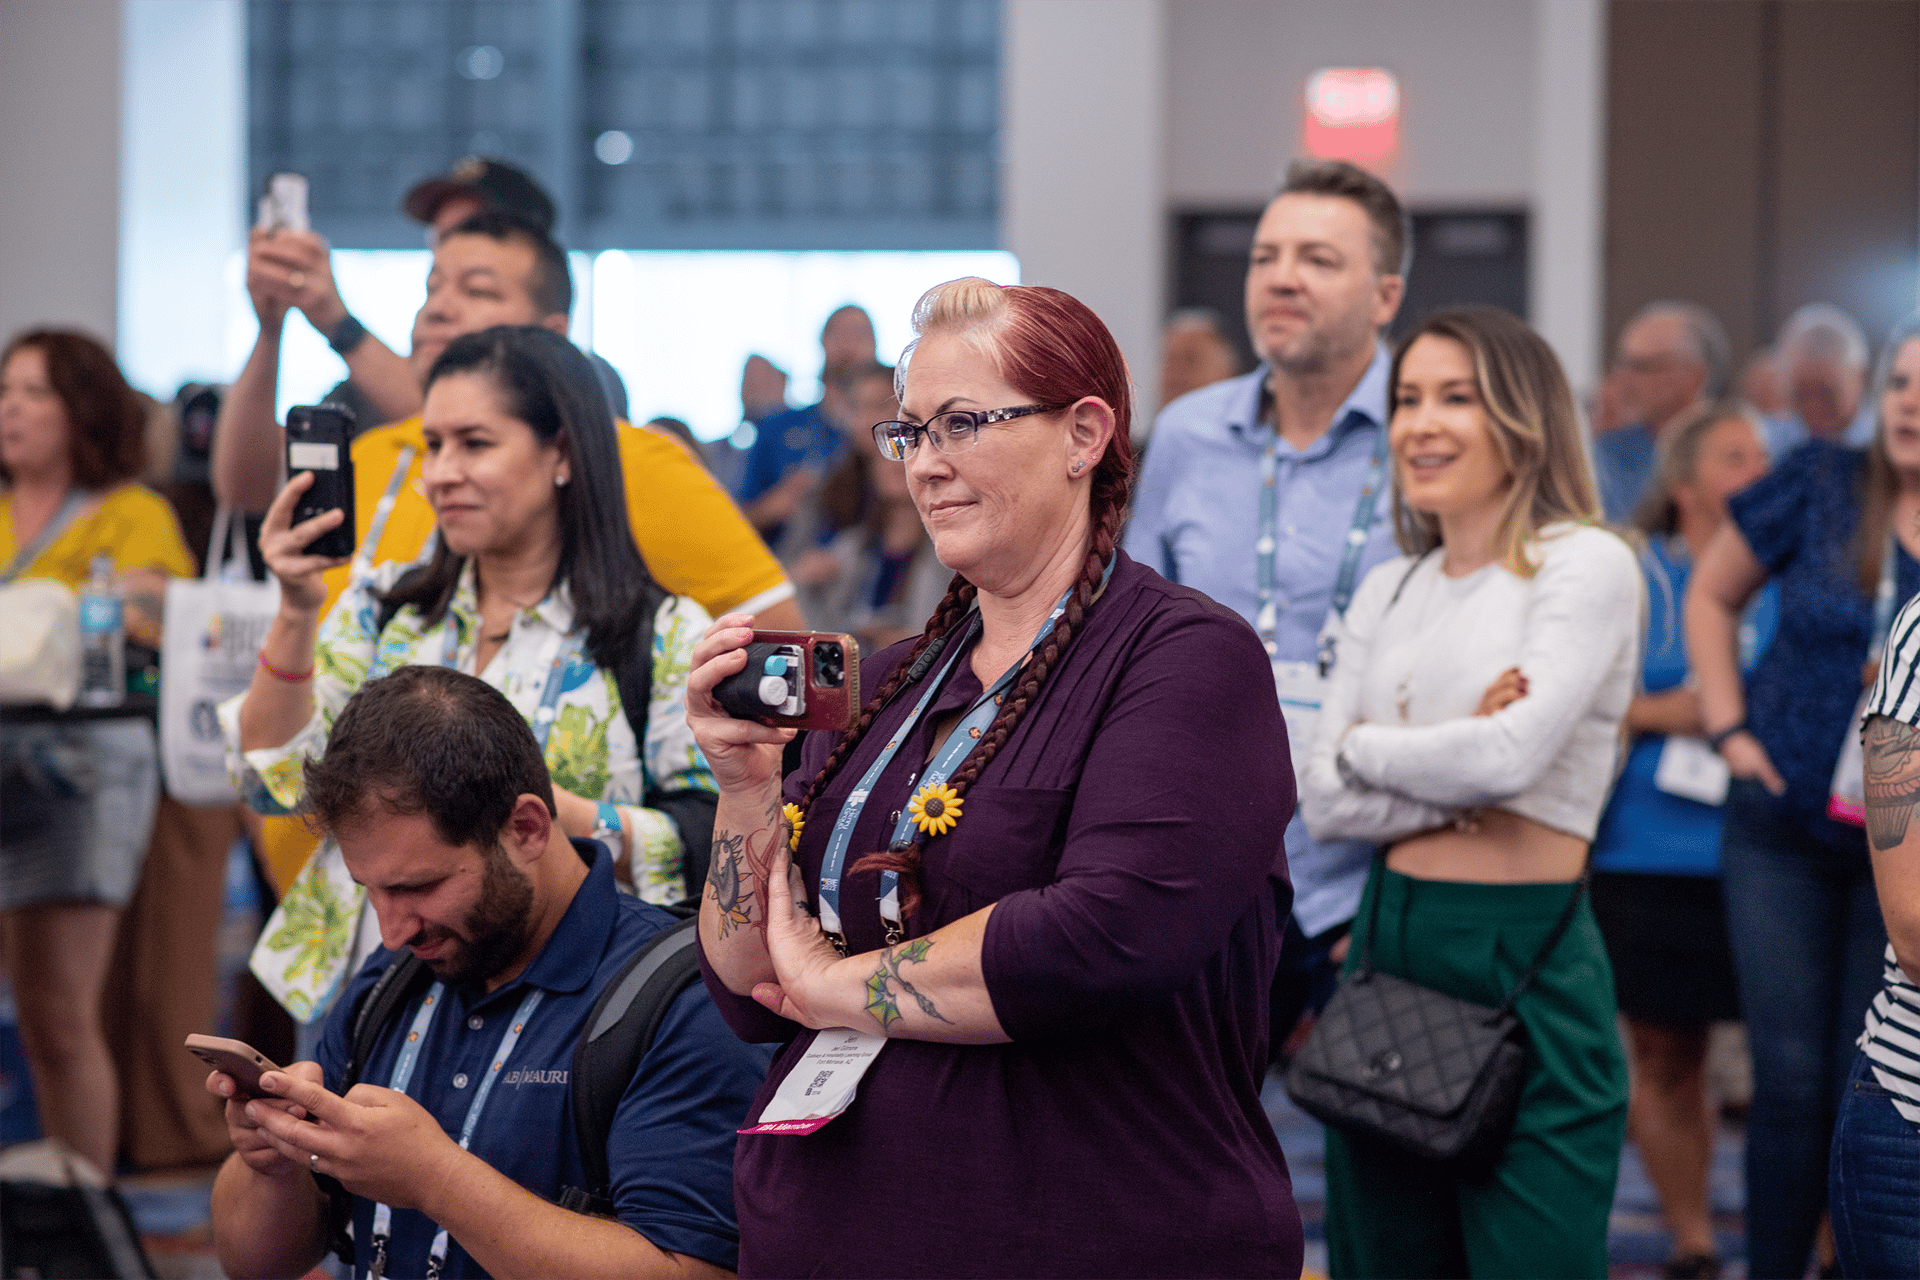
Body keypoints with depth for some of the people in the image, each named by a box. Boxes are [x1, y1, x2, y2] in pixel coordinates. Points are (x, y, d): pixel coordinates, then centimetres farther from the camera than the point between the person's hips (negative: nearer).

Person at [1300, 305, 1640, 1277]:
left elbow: (1513, 756, -18)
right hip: (1388, 942, 6)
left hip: (1528, 959, -6)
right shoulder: (1387, 591, 13)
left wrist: (1367, 747, -3)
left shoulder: (1586, 565, -5)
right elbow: (1322, 802, 4)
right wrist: (1454, 783, -11)